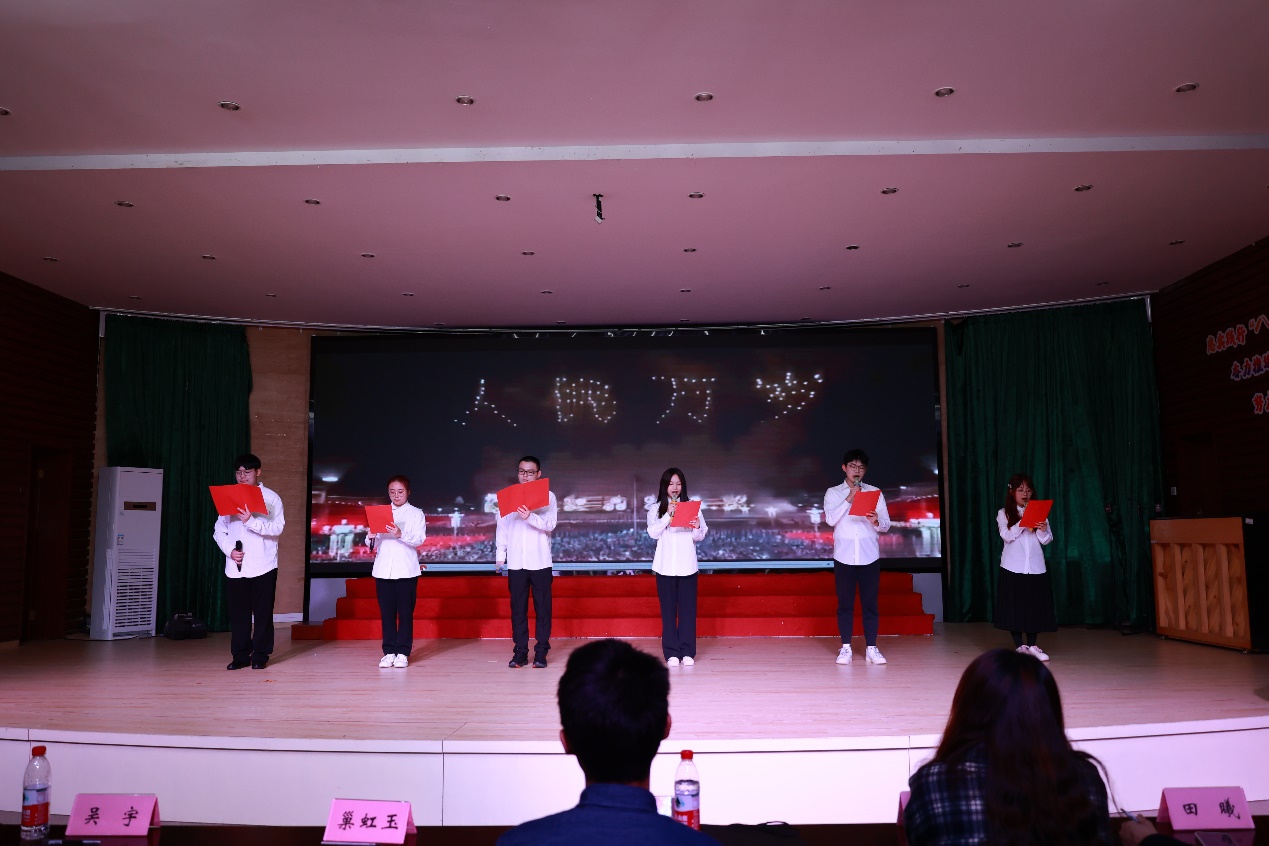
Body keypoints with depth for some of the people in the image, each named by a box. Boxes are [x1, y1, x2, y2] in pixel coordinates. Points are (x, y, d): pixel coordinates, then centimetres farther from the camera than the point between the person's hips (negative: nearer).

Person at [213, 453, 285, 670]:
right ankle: (240, 655, 14)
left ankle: (260, 655, 10)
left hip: (263, 565, -3)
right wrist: (230, 549, -8)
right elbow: (219, 531, 8)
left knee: (263, 612, 1)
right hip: (235, 567, 3)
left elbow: (277, 528, -11)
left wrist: (251, 521, -23)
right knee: (238, 612, 6)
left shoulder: (271, 498, 1)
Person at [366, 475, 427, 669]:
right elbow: (372, 543, 9)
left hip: (406, 570, -3)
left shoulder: (416, 513, 6)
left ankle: (403, 652, 5)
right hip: (383, 570, 3)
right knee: (386, 612, 4)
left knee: (405, 612, 0)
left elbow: (419, 539, -9)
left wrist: (401, 534, -26)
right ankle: (389, 651, 11)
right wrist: (371, 538, -14)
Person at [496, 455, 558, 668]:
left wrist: (530, 517, -27)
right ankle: (520, 652, 11)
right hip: (515, 561, 2)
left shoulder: (548, 496, 2)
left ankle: (541, 652, 8)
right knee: (518, 608, 4)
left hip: (540, 561, -2)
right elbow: (502, 527, 9)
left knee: (542, 607, 1)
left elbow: (550, 525, -10)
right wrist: (500, 556, 4)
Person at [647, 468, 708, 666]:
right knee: (668, 609, 2)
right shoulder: (656, 509, 7)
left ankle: (688, 652, 6)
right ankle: (671, 652, 6)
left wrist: (696, 529, -17)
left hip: (687, 566, 1)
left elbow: (700, 537, 4)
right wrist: (668, 515, -15)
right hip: (665, 566, 0)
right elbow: (653, 533, -7)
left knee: (688, 609, 0)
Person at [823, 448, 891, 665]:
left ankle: (871, 648, 9)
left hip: (869, 556, 1)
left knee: (870, 602, 3)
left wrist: (876, 521, -20)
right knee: (845, 603, 3)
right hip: (844, 556, -1)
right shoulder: (833, 493, 5)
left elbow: (886, 525, 2)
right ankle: (846, 648, 11)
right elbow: (831, 519, -10)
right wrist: (849, 498, -14)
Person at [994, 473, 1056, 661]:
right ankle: (1019, 646, 9)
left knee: (1035, 607, 3)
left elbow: (1047, 540, 4)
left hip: (1036, 567, 2)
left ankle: (1032, 645, 13)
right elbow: (1006, 536, -11)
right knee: (1014, 607, 0)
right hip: (1012, 568, -2)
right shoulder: (1004, 513, 3)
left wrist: (1043, 530, -17)